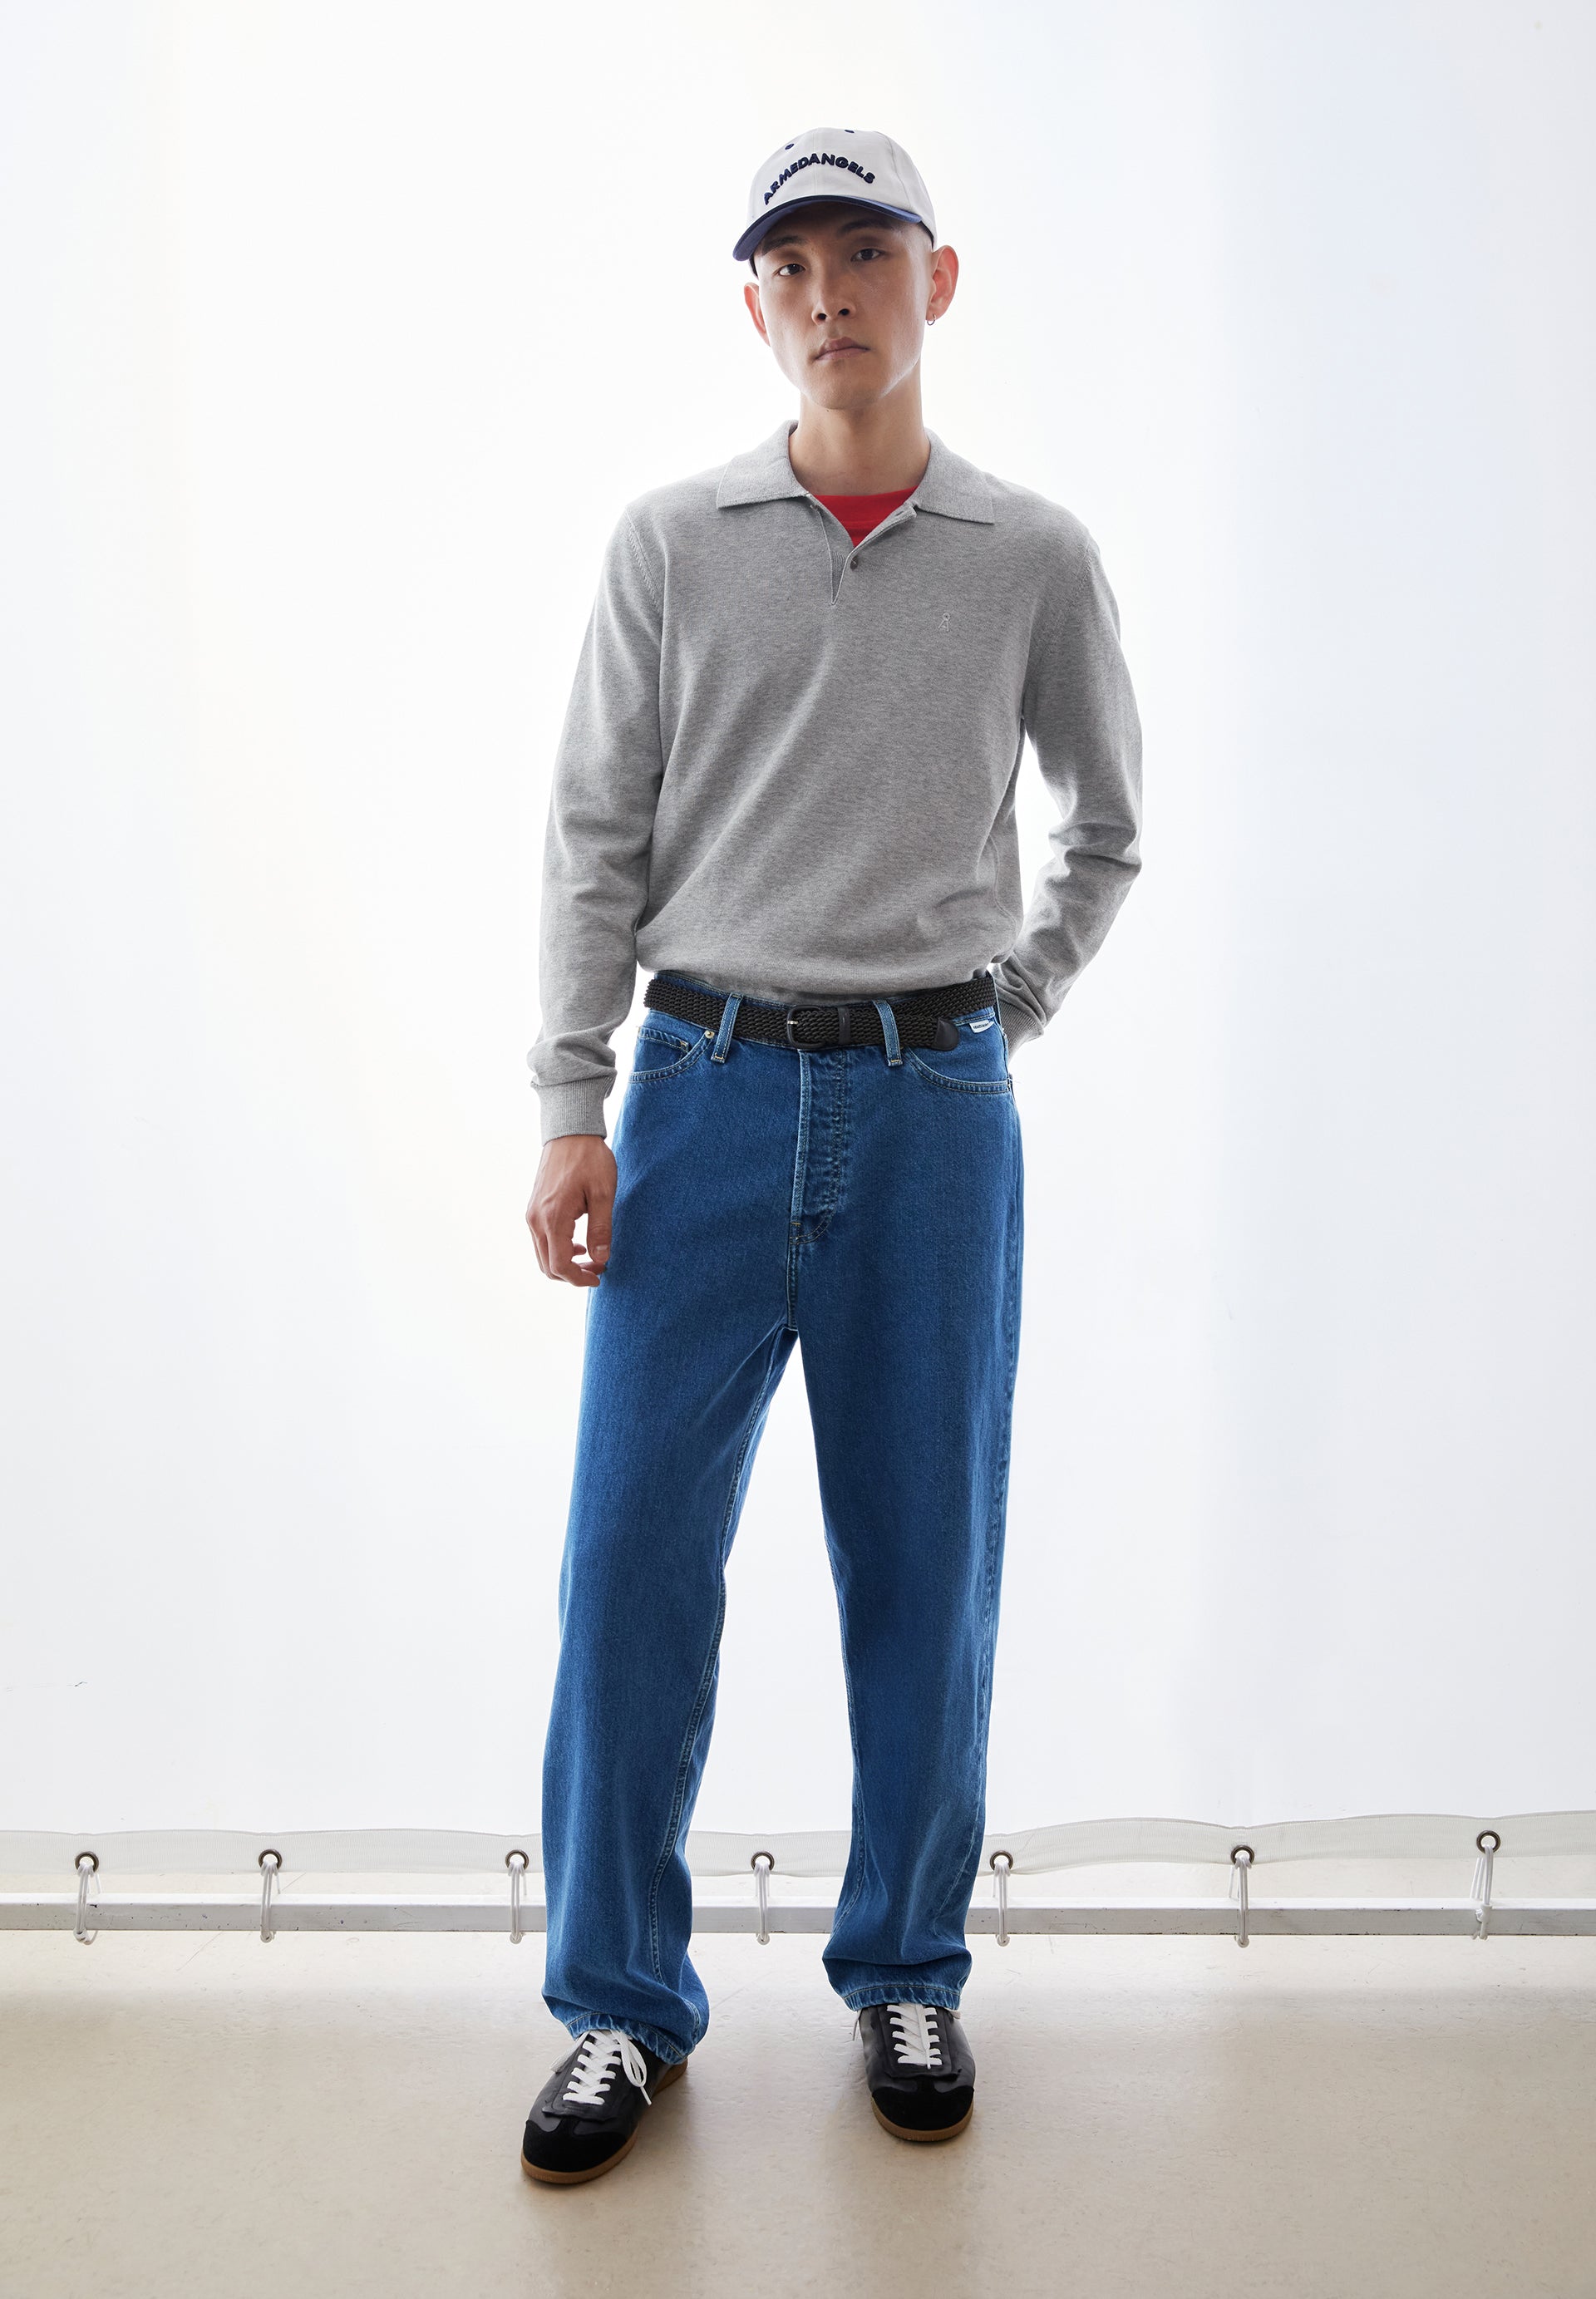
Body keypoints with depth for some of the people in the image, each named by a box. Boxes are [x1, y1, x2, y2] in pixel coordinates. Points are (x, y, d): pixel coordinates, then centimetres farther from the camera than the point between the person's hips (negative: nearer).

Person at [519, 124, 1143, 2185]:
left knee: (925, 1569, 7)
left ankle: (908, 1975, 26)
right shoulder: (669, 544, 6)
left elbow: (1105, 829, 18)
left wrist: (1000, 1013, 10)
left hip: (935, 1106, 0)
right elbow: (593, 839, 4)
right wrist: (572, 1108, -2)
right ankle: (622, 2002, 18)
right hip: (707, 1089, 0)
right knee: (635, 1563, 0)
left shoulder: (1036, 560, 6)